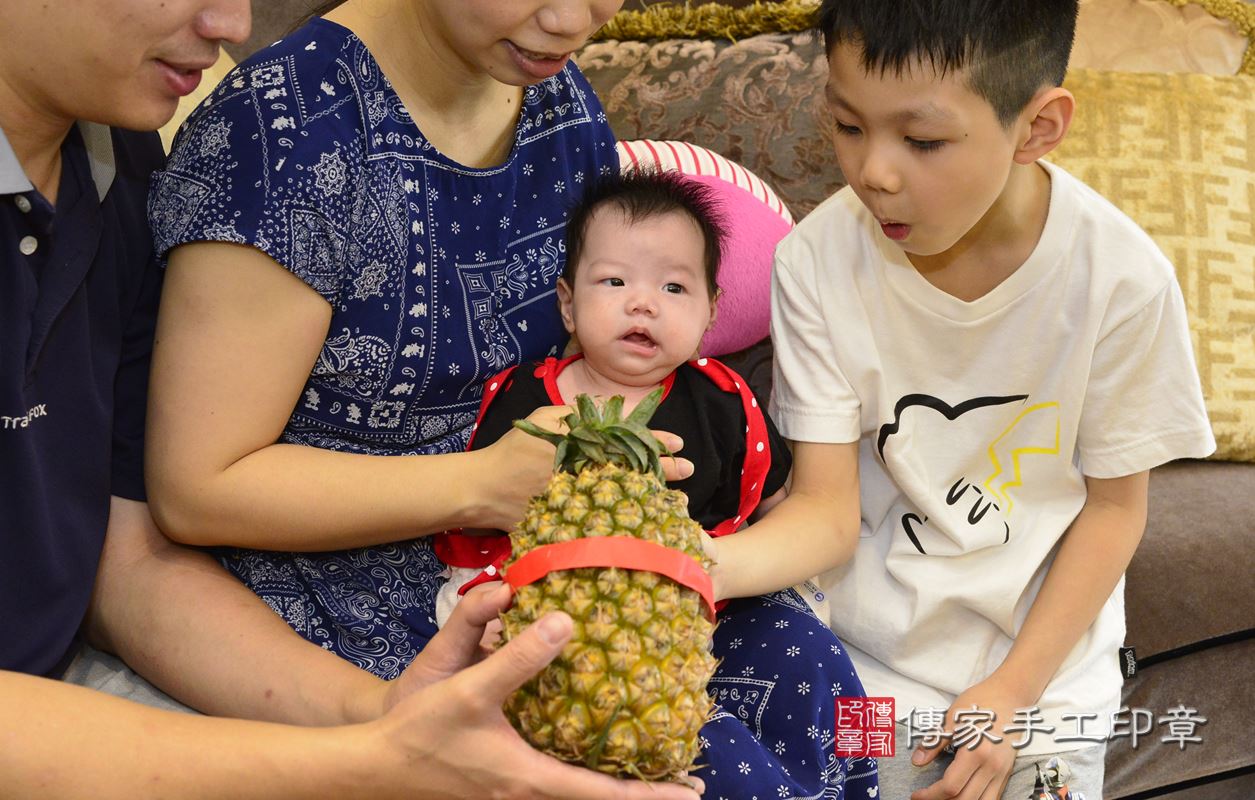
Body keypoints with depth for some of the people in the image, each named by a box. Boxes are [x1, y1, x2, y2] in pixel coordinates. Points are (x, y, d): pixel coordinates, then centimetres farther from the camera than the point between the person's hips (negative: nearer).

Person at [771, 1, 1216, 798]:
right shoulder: (818, 261, -18)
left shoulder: (1122, 278, -21)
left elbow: (1114, 503, -8)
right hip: (863, 651, 1)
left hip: (1045, 655, 0)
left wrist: (1015, 689, -13)